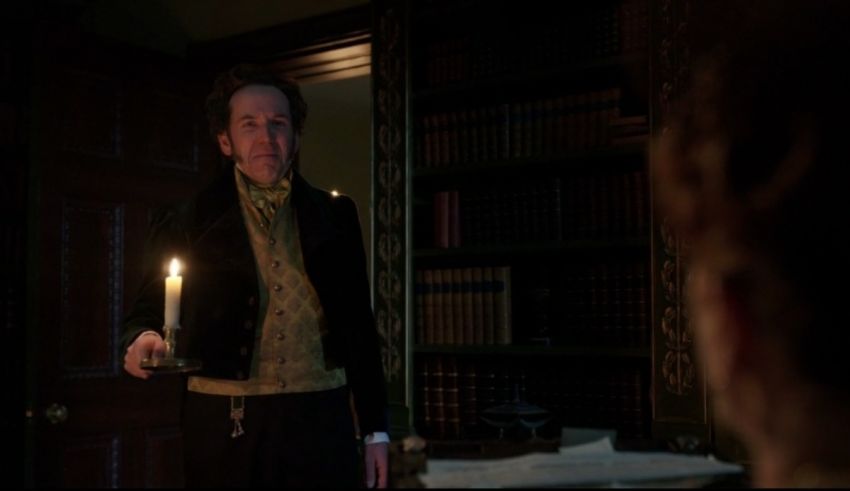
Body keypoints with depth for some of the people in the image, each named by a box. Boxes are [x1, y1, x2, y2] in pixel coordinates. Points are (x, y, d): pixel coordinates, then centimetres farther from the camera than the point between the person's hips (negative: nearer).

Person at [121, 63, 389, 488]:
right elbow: (149, 309, 6)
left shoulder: (334, 216, 8)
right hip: (224, 424, -1)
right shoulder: (186, 222, 3)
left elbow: (358, 324, 9)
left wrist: (374, 428, 7)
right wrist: (144, 339, -18)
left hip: (320, 420, 1)